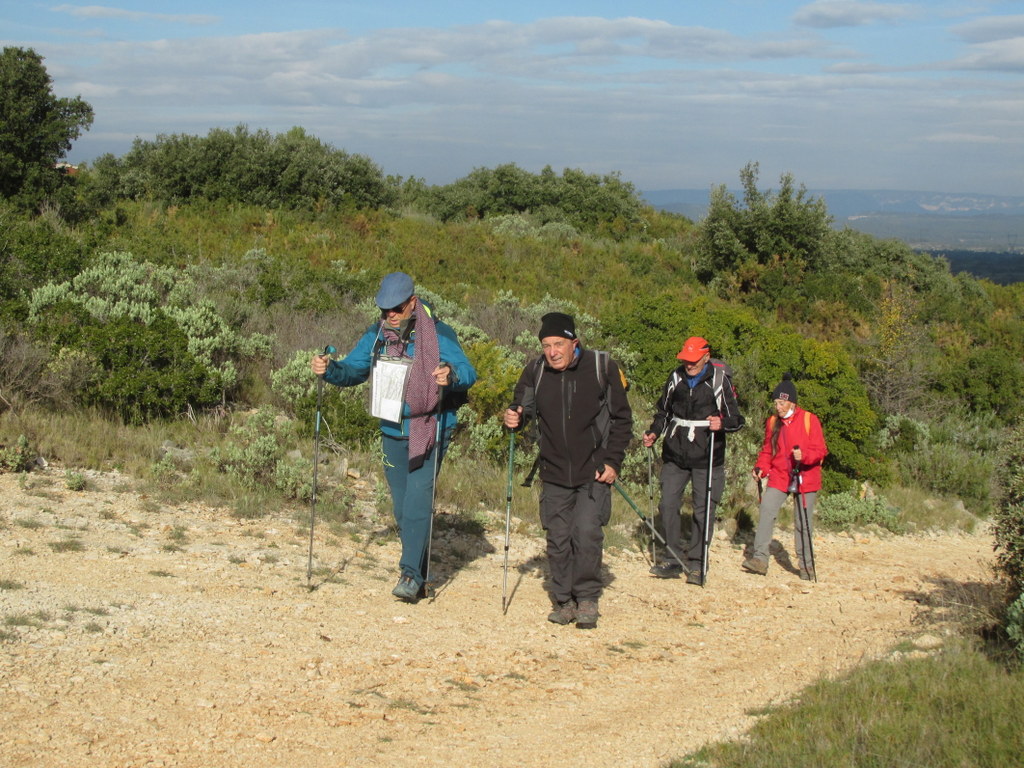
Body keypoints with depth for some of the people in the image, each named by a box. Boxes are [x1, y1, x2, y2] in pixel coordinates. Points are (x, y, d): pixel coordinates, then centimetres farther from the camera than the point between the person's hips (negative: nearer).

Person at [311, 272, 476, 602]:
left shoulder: (439, 334, -11)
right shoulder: (376, 336, 5)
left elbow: (468, 372, -17)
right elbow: (352, 370, 11)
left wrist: (451, 375, -40)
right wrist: (329, 369, -10)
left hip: (430, 431, -5)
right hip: (392, 432, 6)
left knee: (418, 498, -15)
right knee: (402, 507, 10)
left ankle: (411, 574, -13)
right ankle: (418, 574, 21)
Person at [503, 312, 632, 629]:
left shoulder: (602, 366, -6)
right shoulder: (536, 371, 1)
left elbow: (621, 419, 0)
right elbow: (523, 405, 11)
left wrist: (613, 461, -6)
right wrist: (514, 417, -13)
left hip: (594, 472, -3)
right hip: (554, 473, 3)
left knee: (587, 532, -13)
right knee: (558, 538, 4)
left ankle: (587, 598, 3)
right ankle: (563, 601, 18)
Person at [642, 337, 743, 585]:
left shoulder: (719, 381, -4)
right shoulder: (675, 378, 8)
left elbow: (736, 419, -2)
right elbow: (663, 412, 21)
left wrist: (722, 423, -23)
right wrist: (654, 433, 5)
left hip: (706, 458, -4)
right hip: (675, 455, 4)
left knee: (703, 510, -1)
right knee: (668, 504, -1)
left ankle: (696, 564, 8)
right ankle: (673, 559, 10)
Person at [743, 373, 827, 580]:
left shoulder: (809, 420, -5)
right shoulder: (772, 422, 8)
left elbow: (820, 450, -7)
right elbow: (767, 451, 15)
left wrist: (804, 455, -27)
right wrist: (761, 468, -4)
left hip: (805, 477, -3)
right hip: (779, 477, 3)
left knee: (803, 522, 2)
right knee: (766, 511, -14)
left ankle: (806, 564, 14)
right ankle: (760, 558, -12)